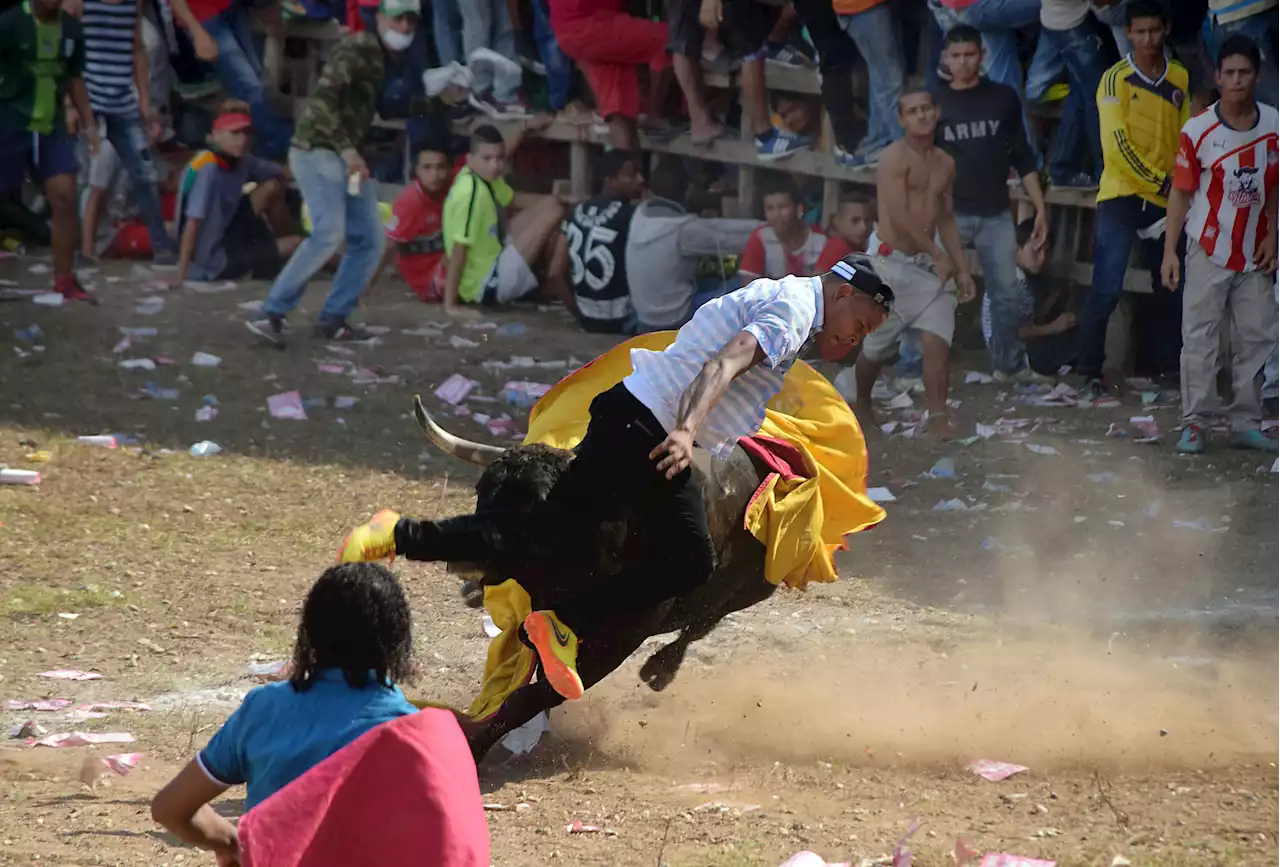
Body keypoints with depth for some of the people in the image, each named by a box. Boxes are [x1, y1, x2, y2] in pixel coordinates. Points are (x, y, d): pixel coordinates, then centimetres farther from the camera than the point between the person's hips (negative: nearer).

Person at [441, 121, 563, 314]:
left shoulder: (482, 175, -1)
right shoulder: (471, 191, -27)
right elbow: (458, 249, -27)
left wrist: (526, 129, 29)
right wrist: (450, 305, -26)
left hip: (492, 262, 10)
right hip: (485, 285, -10)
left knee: (548, 204, 13)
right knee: (554, 212, -11)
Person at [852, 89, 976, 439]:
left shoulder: (945, 163, 10)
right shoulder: (896, 157, -14)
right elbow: (899, 216, -19)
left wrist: (962, 269, 11)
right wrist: (939, 255, -14)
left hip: (928, 264, 6)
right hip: (890, 261, -5)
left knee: (937, 342, -9)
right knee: (877, 345, 8)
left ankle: (938, 418, -8)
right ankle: (862, 404, 32)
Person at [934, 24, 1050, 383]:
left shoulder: (1003, 98, 5)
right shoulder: (937, 103, 2)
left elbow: (1023, 158, 10)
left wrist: (1040, 207, 5)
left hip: (996, 214, 2)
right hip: (949, 214, -2)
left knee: (1006, 293, 5)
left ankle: (1010, 364, 18)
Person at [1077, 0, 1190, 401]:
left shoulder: (1180, 79, 8)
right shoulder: (1116, 80, -5)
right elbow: (1117, 143, -11)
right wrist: (1160, 182, -13)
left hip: (1166, 200, 4)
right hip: (1121, 197, -4)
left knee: (1170, 290, 7)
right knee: (1106, 290, -10)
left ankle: (1170, 367, 15)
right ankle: (1091, 374, -6)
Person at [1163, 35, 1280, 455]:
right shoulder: (1197, 131, -10)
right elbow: (1181, 192, -6)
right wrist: (1170, 250, -9)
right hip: (1208, 251, -3)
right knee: (1200, 338, -3)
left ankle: (1246, 423, 14)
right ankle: (1195, 424, 1)